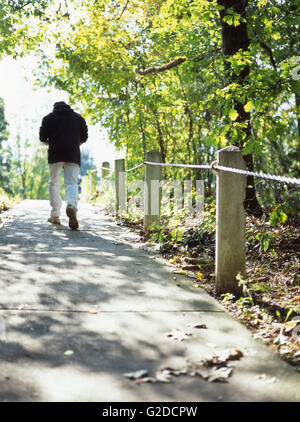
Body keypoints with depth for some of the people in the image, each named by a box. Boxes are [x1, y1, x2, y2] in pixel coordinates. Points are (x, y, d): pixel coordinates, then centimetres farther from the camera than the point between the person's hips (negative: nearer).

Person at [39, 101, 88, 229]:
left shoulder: (48, 118, 11)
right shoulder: (78, 117, 16)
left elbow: (42, 138, 8)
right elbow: (84, 138, 15)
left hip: (55, 155, 0)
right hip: (73, 155, 1)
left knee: (53, 183, 11)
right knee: (72, 183, -4)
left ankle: (55, 215, 5)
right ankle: (72, 206, -36)